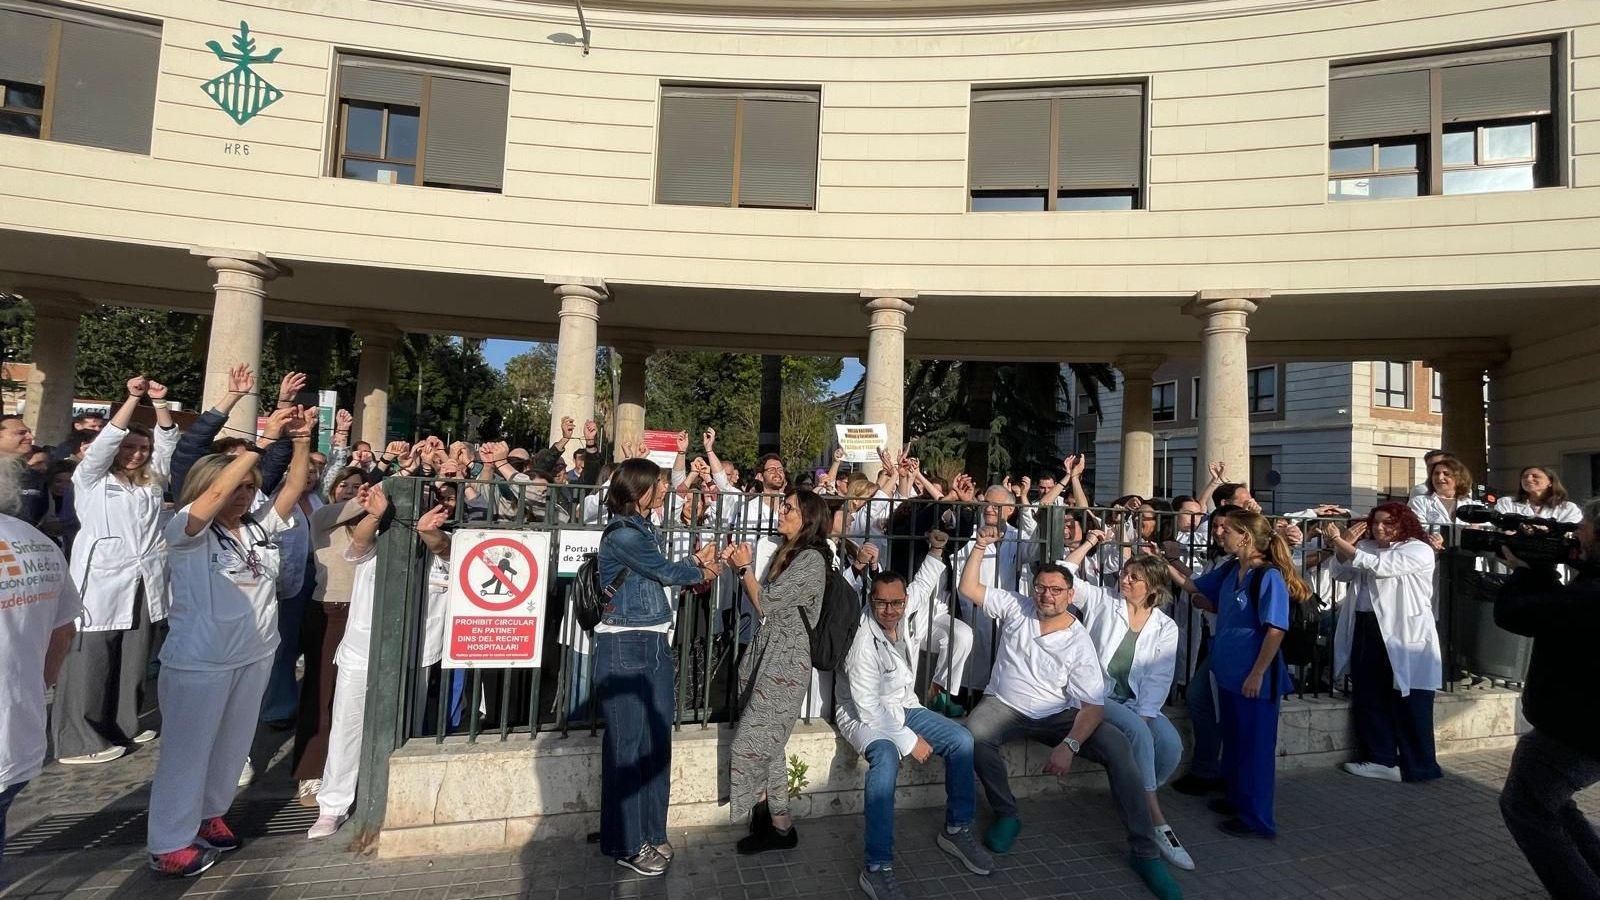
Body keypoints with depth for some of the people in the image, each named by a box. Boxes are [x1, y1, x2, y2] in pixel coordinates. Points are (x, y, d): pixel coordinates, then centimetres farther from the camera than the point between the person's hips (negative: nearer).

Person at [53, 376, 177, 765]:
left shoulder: (151, 483, 15)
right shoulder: (91, 480, 4)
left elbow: (168, 442, 5)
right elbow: (104, 440, -9)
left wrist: (160, 402, -7)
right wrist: (133, 398, -16)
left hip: (144, 585, 5)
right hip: (101, 584, -5)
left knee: (133, 662, 11)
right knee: (90, 664, -1)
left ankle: (123, 726, 23)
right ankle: (79, 741, 6)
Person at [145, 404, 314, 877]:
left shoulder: (260, 527, 3)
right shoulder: (187, 531, -12)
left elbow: (293, 487, -1)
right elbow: (218, 491, -28)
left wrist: (301, 439, -16)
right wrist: (265, 438, -30)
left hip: (254, 656, 6)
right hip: (199, 661, -6)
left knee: (233, 744, 18)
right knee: (188, 748, 6)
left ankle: (209, 815, 38)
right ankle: (169, 844, 19)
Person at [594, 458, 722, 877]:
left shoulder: (646, 529, 11)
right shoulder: (621, 535, -16)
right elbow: (666, 572, -7)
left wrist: (695, 562, -1)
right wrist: (702, 570, 10)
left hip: (655, 643, 8)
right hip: (624, 646, -8)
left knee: (658, 740, 12)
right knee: (627, 743, 2)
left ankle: (651, 833, 26)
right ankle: (626, 843, 15)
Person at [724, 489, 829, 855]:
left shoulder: (812, 559, -14)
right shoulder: (785, 553, 13)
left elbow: (766, 603, -17)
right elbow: (761, 604, 11)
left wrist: (745, 568, -5)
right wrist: (742, 568, 4)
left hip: (785, 662, -9)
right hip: (764, 653, 9)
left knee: (752, 743, -5)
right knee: (766, 745, 13)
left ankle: (780, 826, 10)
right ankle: (773, 822, 24)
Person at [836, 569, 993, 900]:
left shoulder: (904, 617, -8)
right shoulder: (863, 643, -29)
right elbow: (868, 708, -29)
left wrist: (937, 547, 3)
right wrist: (909, 741, -26)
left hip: (902, 707, 9)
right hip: (863, 714, -8)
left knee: (962, 740, -9)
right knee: (886, 758, -41)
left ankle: (956, 829, 8)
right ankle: (878, 868, -37)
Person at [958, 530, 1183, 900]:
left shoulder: (1079, 642, -10)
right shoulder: (1015, 607, -2)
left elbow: (1094, 705, -14)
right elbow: (969, 588, -2)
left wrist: (1069, 745, -29)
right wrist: (981, 547, -16)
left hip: (1057, 715, 0)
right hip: (1004, 706, 1)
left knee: (1118, 747, -23)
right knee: (975, 734, -35)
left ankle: (1145, 852, -11)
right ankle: (1006, 815, -9)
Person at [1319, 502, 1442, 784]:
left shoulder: (1418, 550, -7)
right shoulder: (1366, 546, 13)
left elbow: (1377, 566, -21)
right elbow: (1343, 574, 5)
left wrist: (1339, 541, -23)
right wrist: (1343, 544, -11)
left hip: (1404, 637, -7)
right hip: (1365, 632, 7)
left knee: (1408, 704, 2)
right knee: (1368, 699, 11)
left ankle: (1417, 766, 15)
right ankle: (1380, 759, 22)